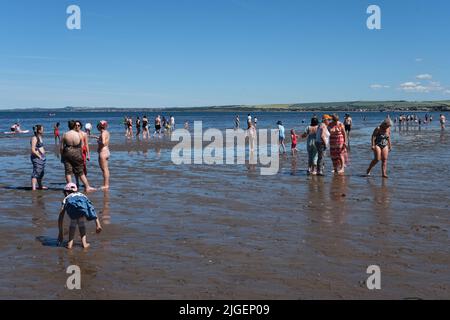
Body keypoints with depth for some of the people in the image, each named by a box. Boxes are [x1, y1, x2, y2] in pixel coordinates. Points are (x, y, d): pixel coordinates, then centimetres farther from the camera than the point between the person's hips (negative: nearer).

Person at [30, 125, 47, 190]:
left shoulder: (40, 137, 14)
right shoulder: (34, 138, -15)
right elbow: (33, 150, -20)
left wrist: (43, 152, 15)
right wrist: (39, 156, -15)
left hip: (42, 157, 10)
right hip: (36, 157, -10)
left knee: (42, 172, 19)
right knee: (36, 172, -14)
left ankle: (40, 186, 34)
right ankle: (33, 188, -17)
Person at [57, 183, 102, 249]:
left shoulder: (66, 198, 40)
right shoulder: (82, 195, 45)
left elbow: (60, 217, 38)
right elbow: (92, 210, 36)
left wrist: (60, 233, 44)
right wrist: (98, 224, 33)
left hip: (72, 205, -1)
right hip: (84, 206, 1)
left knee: (73, 222, 27)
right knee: (81, 222, 28)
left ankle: (70, 243, 19)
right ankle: (84, 242, 22)